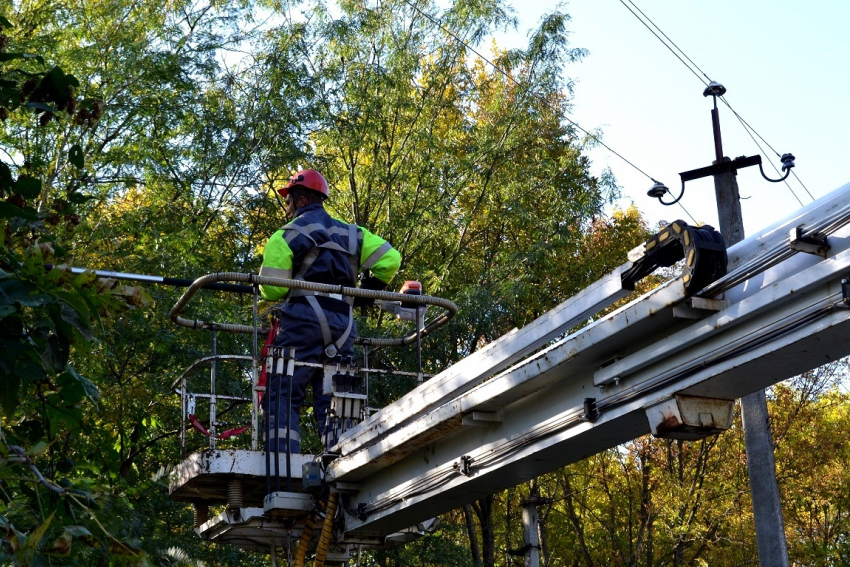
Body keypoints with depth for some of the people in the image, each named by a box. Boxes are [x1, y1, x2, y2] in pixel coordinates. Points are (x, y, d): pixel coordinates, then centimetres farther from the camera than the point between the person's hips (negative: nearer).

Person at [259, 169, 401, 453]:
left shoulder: (288, 233, 3)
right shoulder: (350, 233, 19)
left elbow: (272, 288, -6)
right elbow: (390, 258, 10)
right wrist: (367, 292, 22)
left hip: (304, 322, -5)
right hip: (342, 328, 5)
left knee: (283, 395, -4)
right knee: (332, 400, 8)